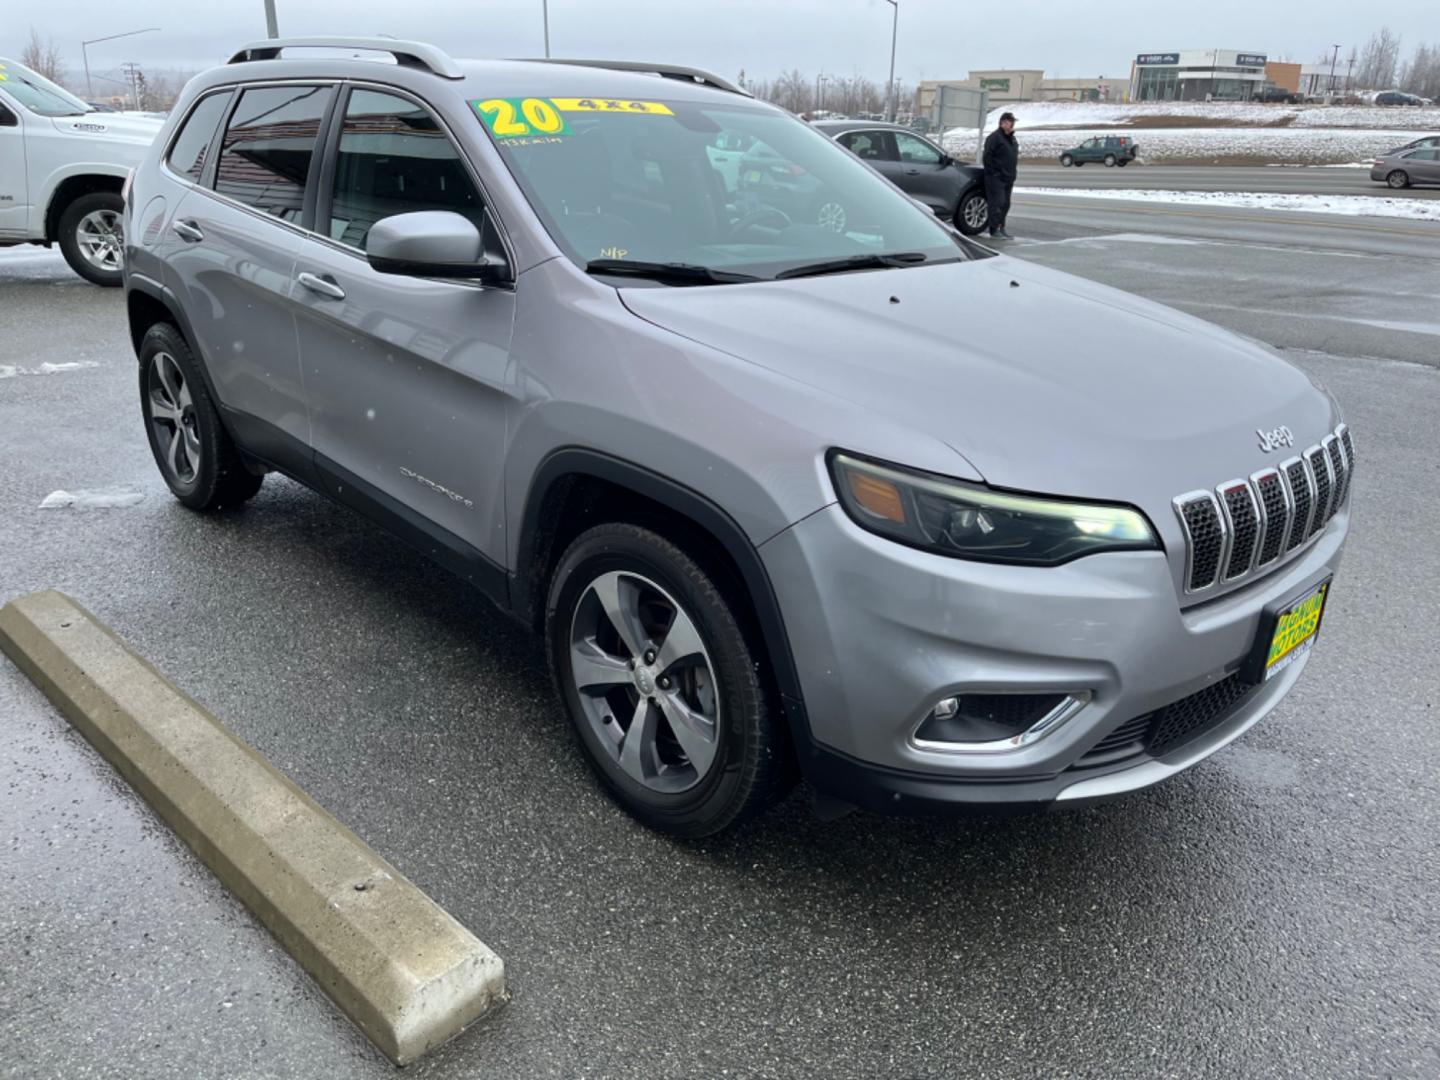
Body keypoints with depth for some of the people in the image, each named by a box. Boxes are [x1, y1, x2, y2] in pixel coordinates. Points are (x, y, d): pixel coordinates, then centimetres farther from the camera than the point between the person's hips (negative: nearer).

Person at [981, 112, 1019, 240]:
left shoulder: (1011, 138, 18)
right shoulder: (994, 137, -10)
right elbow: (987, 157, -15)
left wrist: (1012, 174, 16)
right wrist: (993, 173, -16)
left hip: (1008, 178, 9)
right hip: (996, 178, -9)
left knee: (1005, 204, 10)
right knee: (997, 203, -11)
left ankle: (1001, 228, 18)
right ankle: (995, 230, -8)